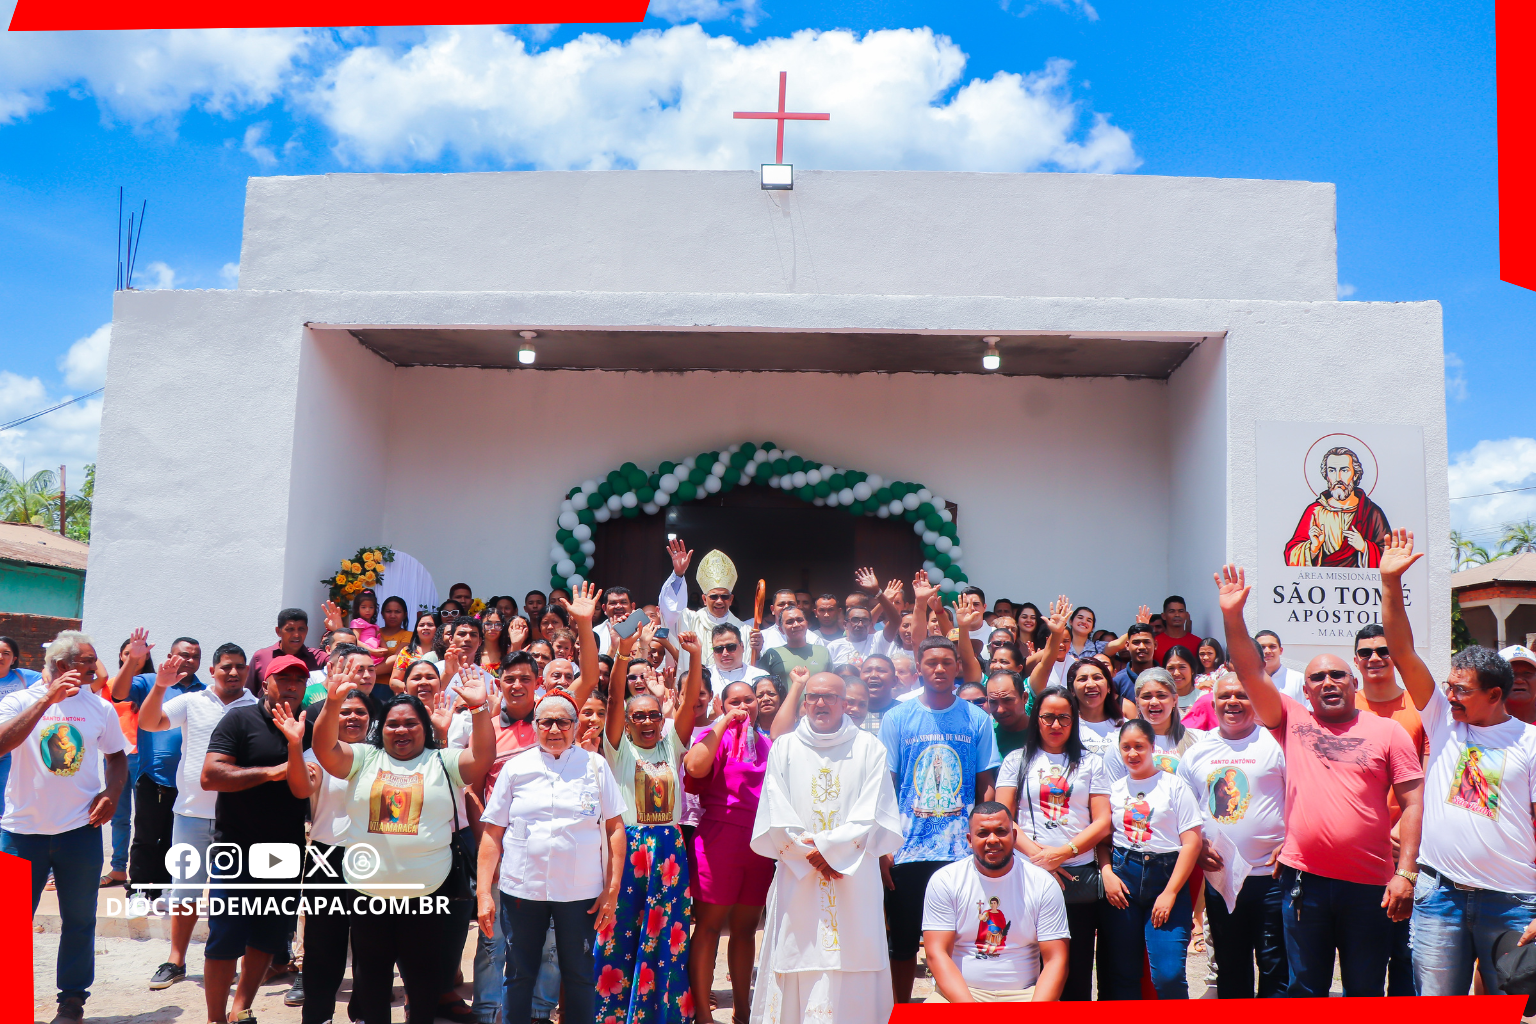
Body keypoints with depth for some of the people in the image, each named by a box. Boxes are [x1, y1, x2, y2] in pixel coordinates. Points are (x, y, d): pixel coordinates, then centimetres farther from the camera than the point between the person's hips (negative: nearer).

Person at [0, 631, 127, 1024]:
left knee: (79, 920, 8)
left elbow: (117, 756, 14)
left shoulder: (100, 707, 3)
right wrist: (47, 699, -27)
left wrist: (112, 791, -4)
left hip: (80, 829, 2)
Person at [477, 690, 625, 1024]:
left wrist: (612, 890, -3)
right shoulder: (515, 767, 4)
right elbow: (491, 832, 4)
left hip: (581, 892, 0)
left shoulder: (595, 765, 3)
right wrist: (483, 892, -2)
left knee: (580, 977, 8)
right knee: (519, 975, 10)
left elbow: (615, 828, 3)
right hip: (521, 889, 1)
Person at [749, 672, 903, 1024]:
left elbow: (872, 814, -2)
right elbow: (776, 816, 3)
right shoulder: (784, 748, 9)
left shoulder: (869, 748, 6)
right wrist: (811, 857, -7)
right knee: (797, 955, -1)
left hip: (854, 875, -1)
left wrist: (827, 846, -10)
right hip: (797, 876, 1)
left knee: (851, 953, -4)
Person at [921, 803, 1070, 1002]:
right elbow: (937, 954, -7)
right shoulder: (944, 881, -1)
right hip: (958, 991, -1)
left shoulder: (1043, 884, 2)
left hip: (1023, 993, 1)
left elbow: (1055, 961, -2)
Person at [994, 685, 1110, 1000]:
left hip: (1079, 877, 1)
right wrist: (1037, 855, -10)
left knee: (1077, 968, 2)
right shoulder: (1017, 761, 11)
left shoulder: (1091, 763, 12)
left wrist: (1063, 852, -8)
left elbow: (1102, 823, 5)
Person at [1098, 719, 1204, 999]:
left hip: (1165, 876, -3)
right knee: (1121, 971, 3)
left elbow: (1192, 842, -3)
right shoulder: (1114, 788, 12)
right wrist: (1107, 873, -5)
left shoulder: (1175, 786, 1)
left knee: (1168, 974, -12)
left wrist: (1170, 893, -9)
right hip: (1122, 876, 3)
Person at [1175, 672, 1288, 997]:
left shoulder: (1275, 743, -3)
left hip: (1270, 875, -4)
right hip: (1219, 877, 4)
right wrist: (1198, 845, 0)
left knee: (1275, 965, 2)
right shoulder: (1197, 752, 9)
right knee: (1230, 968, 15)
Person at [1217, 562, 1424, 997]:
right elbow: (1252, 674, -5)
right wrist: (1233, 617, -16)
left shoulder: (1388, 732, 4)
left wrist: (1405, 872, -8)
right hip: (1304, 879, 1)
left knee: (1366, 992, 11)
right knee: (1305, 989, 11)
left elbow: (1412, 804, 0)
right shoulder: (1293, 722, 6)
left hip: (1370, 884, -1)